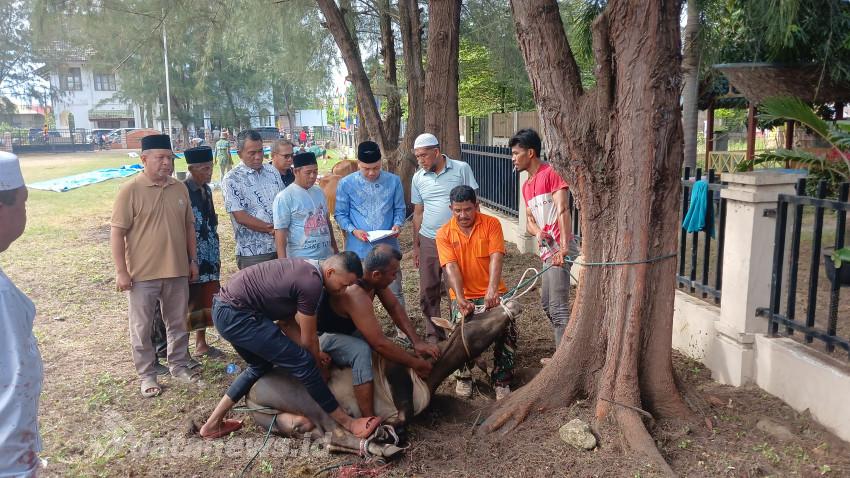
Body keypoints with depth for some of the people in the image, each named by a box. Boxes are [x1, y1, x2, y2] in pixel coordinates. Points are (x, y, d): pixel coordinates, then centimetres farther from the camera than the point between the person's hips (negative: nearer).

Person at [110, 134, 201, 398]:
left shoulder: (180, 189, 5)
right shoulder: (130, 190, -10)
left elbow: (189, 227, 13)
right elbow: (117, 232, -10)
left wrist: (193, 260, 12)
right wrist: (121, 271, -13)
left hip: (177, 270, 5)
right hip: (142, 274, -4)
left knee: (178, 323, 15)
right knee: (142, 327, 8)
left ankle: (179, 365, 31)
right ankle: (147, 375, 22)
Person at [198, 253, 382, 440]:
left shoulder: (304, 271, 11)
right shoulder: (311, 284, -18)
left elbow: (286, 322, 15)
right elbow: (308, 339, -6)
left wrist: (314, 355, 11)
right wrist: (321, 367, 12)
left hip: (223, 308, 10)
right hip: (237, 315, -10)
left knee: (261, 365, 28)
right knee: (302, 363, -7)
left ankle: (213, 424, 33)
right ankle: (347, 423, 3)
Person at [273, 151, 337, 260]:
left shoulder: (319, 192, 11)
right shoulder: (284, 197, -10)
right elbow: (280, 231, -12)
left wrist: (335, 248, 20)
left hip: (327, 256, 7)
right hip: (302, 260, -6)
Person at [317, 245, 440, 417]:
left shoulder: (373, 278, -12)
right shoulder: (356, 295, -37)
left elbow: (394, 307, -2)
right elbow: (380, 344, -34)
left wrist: (417, 342, -10)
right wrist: (414, 363, -24)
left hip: (346, 330, 10)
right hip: (322, 336, -10)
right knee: (362, 350, -34)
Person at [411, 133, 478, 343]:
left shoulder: (461, 169, -4)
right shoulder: (418, 178, 7)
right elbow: (418, 213, 13)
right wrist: (416, 246, 12)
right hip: (429, 241, 4)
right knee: (428, 292, 7)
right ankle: (434, 335, 20)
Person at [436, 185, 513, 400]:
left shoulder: (491, 224, -3)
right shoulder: (444, 234, -1)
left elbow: (496, 259, -16)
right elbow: (451, 268, -12)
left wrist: (492, 291, -31)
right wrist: (461, 300, -26)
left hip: (492, 293, 0)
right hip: (464, 295, 0)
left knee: (507, 326, -25)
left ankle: (501, 379, -6)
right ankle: (464, 376, -1)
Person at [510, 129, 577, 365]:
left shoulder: (550, 173, -9)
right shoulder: (526, 186, 18)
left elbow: (562, 210, -19)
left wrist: (563, 246, -29)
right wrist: (537, 231, -6)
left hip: (559, 250, -10)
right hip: (547, 250, 10)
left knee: (558, 307, -10)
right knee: (547, 303, 17)